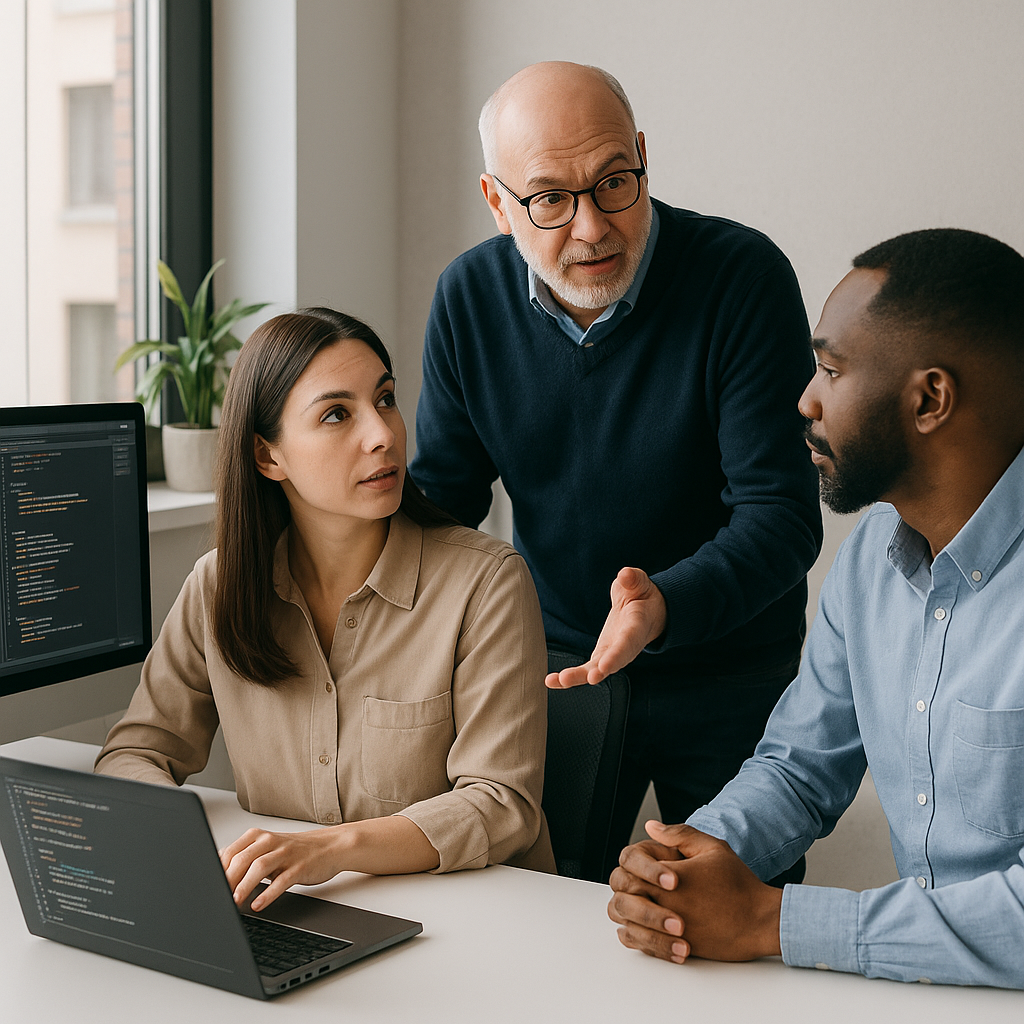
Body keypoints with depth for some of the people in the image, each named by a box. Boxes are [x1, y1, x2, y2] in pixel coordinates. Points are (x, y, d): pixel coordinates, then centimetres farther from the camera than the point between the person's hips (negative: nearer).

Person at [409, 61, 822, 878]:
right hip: (555, 668, 3)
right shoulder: (469, 297, -6)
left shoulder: (744, 276, -20)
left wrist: (666, 606, -40)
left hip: (727, 680, -3)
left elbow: (781, 518, -22)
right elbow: (441, 492, 2)